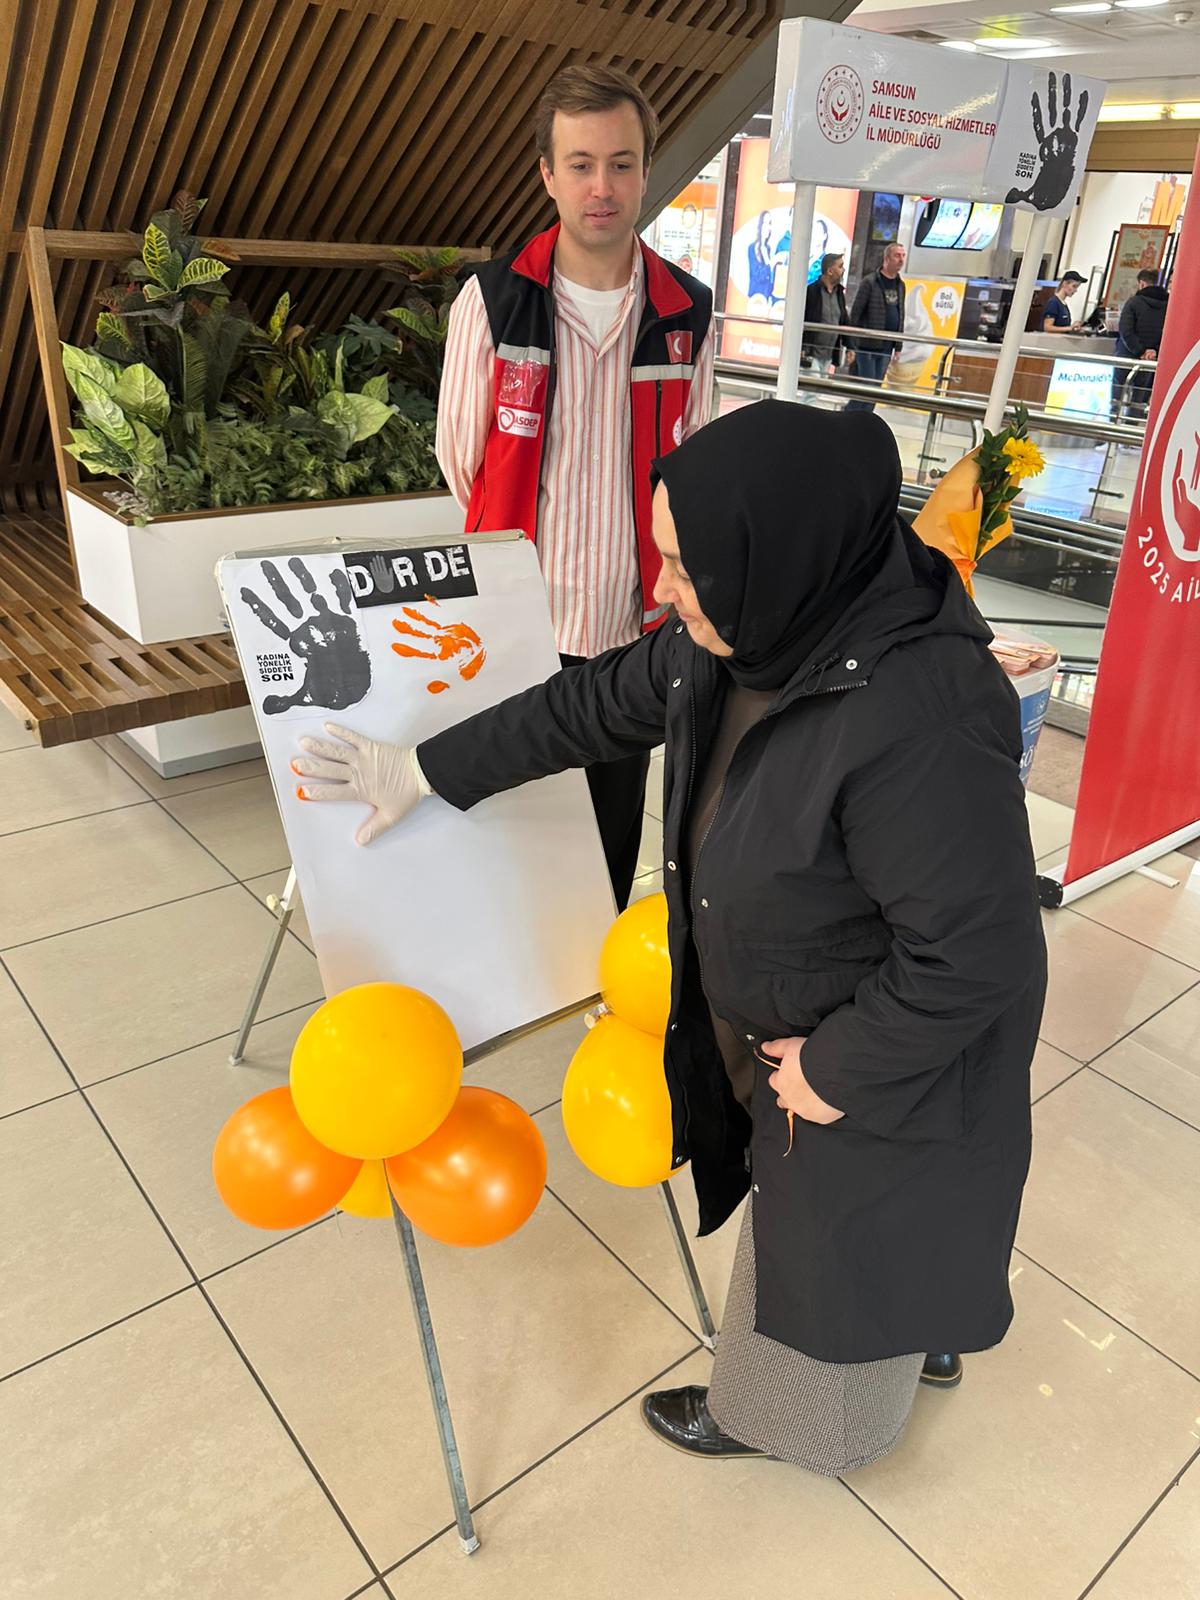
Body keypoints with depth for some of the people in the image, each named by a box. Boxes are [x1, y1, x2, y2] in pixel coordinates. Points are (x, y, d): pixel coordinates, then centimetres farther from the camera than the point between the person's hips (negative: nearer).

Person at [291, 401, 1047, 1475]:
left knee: (840, 1247, 22)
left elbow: (976, 954, -31)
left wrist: (837, 1072, -19)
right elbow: (594, 706, 0)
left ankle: (785, 1417, 53)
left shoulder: (918, 723, -39)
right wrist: (425, 772, 5)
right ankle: (919, 1343, 63)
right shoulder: (743, 640, -12)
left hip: (890, 1074, -7)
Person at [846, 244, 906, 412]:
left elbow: (901, 316, 14)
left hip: (886, 348, 6)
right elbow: (856, 313, -8)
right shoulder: (870, 282, -6)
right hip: (867, 345, -6)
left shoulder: (900, 285, 12)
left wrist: (898, 346, 11)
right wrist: (851, 342, -12)